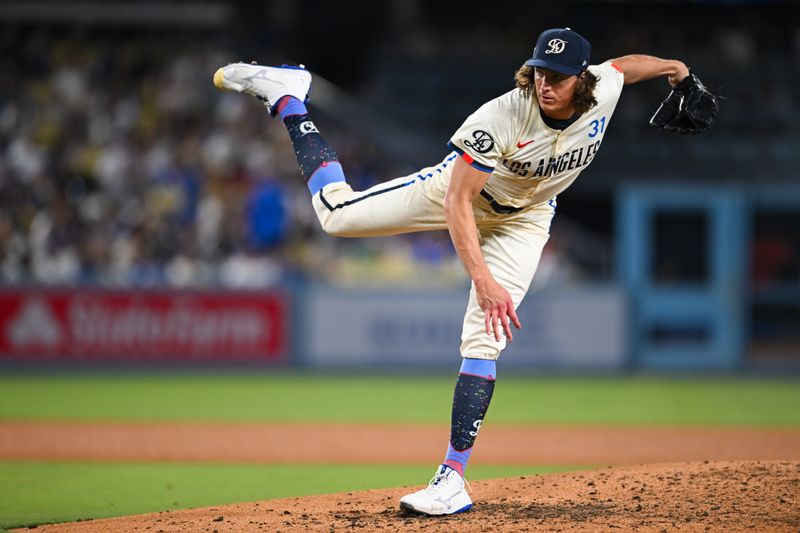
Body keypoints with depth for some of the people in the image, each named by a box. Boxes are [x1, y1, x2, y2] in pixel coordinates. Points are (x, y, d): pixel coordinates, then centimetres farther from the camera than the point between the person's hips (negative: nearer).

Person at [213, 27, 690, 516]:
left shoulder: (605, 90, -25)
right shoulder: (500, 118, -38)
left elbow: (624, 64, 3)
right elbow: (457, 202, -36)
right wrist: (483, 280, -44)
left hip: (522, 218, 2)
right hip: (460, 189, -2)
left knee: (483, 340, -11)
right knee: (337, 212, 0)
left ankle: (453, 478, -11)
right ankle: (285, 96, 21)